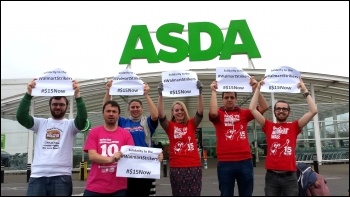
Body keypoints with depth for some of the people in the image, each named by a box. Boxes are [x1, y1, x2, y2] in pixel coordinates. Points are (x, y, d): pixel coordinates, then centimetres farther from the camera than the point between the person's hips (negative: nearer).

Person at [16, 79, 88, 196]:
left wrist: (77, 95, -22)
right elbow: (21, 116, 0)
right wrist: (28, 94, -11)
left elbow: (82, 118, -13)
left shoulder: (70, 125, 8)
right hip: (38, 176, 2)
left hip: (61, 176, -2)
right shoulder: (41, 123, 14)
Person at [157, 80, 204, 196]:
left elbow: (200, 111, -6)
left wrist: (200, 93, -16)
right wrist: (160, 95, -19)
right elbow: (161, 115, -11)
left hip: (194, 167, 1)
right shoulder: (170, 126, 4)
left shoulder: (192, 124, 7)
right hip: (176, 168, -1)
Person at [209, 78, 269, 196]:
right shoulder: (219, 114, 4)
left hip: (245, 161, 2)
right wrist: (213, 91, -12)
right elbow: (213, 112, -21)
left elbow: (264, 107, 1)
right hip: (225, 162, -2)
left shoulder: (244, 113, 10)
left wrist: (256, 88, -5)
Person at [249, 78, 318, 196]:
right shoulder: (268, 126, 7)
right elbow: (252, 109, 0)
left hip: (290, 176, 0)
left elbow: (313, 111, 0)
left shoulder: (294, 126, 8)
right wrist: (258, 88, 2)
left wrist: (305, 91, 1)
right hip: (271, 176, 0)